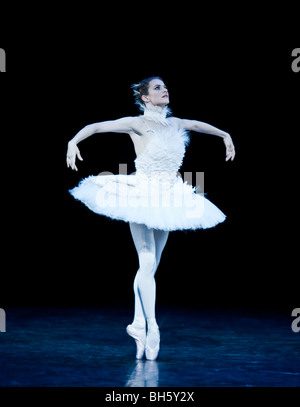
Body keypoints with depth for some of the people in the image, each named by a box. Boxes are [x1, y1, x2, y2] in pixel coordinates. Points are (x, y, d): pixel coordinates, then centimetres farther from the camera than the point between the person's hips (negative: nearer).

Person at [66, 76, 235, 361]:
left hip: (167, 199, 6)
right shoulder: (137, 124, -7)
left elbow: (197, 124, 32)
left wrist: (225, 135, 42)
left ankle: (138, 325, 16)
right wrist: (74, 141, -28)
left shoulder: (174, 124, 10)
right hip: (142, 195, -6)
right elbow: (95, 127, -12)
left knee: (150, 266, 8)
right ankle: (151, 328, -5)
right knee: (148, 263, -10)